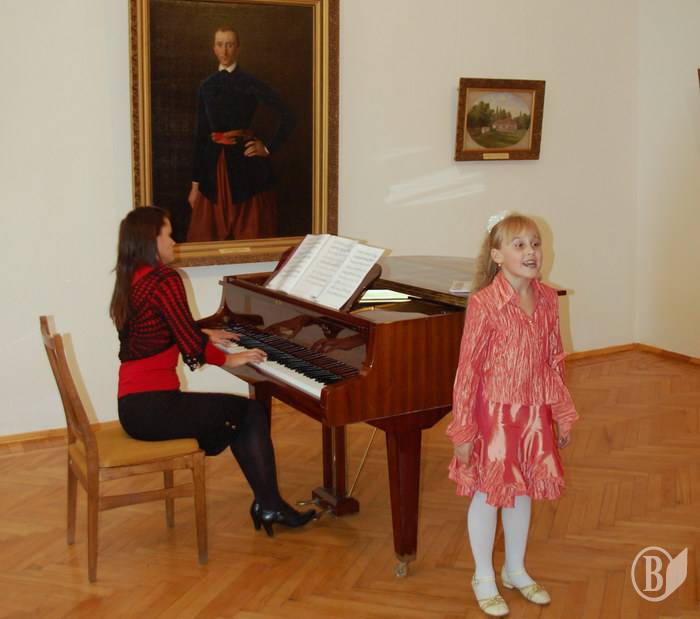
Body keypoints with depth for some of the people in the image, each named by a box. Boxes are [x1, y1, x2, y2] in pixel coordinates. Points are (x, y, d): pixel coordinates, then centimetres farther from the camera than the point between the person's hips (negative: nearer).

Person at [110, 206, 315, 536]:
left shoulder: (131, 281, 12)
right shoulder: (164, 280, -15)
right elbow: (192, 348, -16)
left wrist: (204, 335, 36)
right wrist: (229, 359, 1)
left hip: (133, 406, 9)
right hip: (154, 407, -9)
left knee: (235, 422, 20)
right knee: (253, 412, 5)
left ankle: (266, 502, 19)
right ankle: (269, 506, 11)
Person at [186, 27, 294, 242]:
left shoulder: (250, 83, -2)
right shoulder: (206, 86, 11)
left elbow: (287, 118, -5)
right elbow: (200, 134, 11)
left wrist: (268, 148, -6)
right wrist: (195, 183, 8)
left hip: (246, 162, -4)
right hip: (214, 165, 4)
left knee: (250, 234, -1)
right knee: (208, 236, 3)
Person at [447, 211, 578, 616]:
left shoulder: (547, 299, 0)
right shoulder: (484, 303, -18)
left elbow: (554, 361, 9)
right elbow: (468, 369, -16)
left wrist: (563, 415, 13)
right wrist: (462, 432, -14)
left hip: (533, 415, 6)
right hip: (494, 415, -5)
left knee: (522, 491, 18)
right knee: (488, 494, 9)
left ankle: (516, 570, 38)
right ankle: (484, 579, 27)